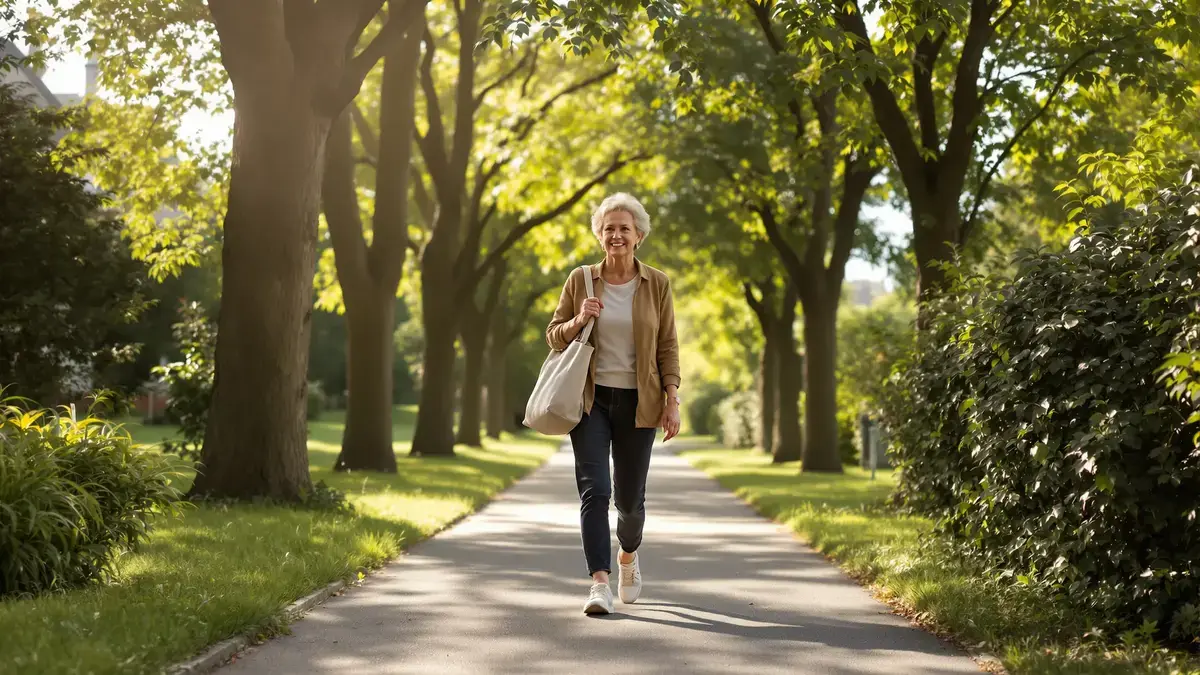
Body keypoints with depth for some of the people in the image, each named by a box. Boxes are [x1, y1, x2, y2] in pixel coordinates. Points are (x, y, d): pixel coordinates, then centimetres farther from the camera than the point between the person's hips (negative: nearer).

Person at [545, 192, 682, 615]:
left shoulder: (657, 284, 2)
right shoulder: (581, 280, 2)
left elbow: (667, 347, 3)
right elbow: (554, 337, 8)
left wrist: (672, 400, -5)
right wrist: (578, 321, -13)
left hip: (636, 402, 0)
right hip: (591, 399, 0)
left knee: (629, 497, 8)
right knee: (594, 490, -13)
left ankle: (628, 556, 40)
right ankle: (599, 583, -13)